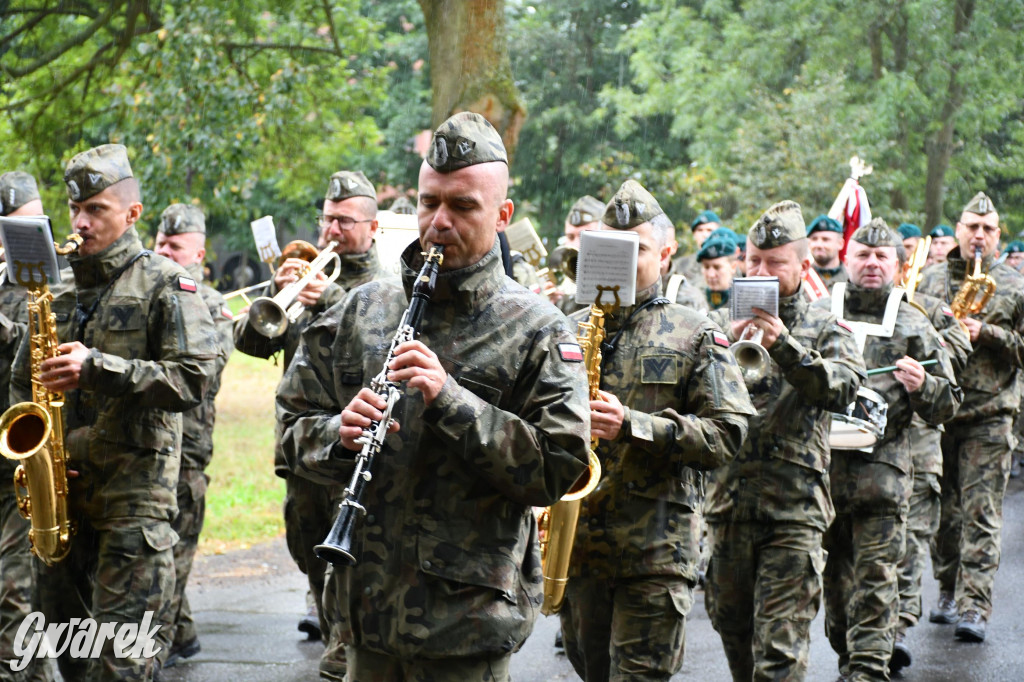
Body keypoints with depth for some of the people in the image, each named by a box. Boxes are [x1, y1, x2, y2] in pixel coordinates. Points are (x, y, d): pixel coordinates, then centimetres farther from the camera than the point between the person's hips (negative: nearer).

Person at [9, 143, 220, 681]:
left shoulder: (164, 284, -3)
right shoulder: (58, 290, 14)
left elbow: (195, 377, -14)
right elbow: (22, 381, 21)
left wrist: (98, 366, -22)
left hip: (133, 491, -6)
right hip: (62, 485, 6)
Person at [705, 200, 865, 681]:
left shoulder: (825, 330, 4)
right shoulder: (721, 324, 10)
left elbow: (843, 387, -14)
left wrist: (784, 346, -28)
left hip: (793, 509, -3)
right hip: (728, 501, 4)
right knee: (733, 631, 15)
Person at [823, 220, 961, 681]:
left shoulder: (915, 326, 9)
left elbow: (948, 404, 11)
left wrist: (921, 386, -11)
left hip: (882, 466, -2)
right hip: (822, 463, 2)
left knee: (875, 573, -8)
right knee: (834, 571, 9)